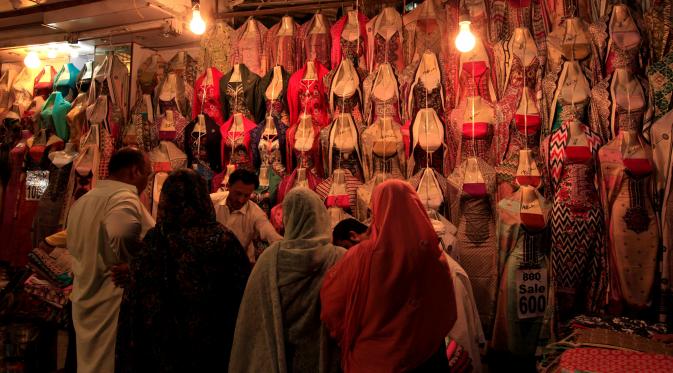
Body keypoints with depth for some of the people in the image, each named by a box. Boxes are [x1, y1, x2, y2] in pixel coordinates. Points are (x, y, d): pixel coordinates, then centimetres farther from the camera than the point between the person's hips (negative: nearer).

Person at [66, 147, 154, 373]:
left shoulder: (82, 200, 13)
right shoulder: (124, 198, -17)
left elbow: (74, 248, 15)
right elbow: (121, 239, -34)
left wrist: (92, 275, 11)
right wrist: (134, 268, -19)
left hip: (85, 300, 9)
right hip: (114, 303, -9)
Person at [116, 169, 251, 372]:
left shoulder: (154, 240, -13)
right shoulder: (224, 239, -13)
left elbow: (134, 301, -8)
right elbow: (244, 293, -8)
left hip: (164, 346, 0)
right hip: (214, 347, 0)